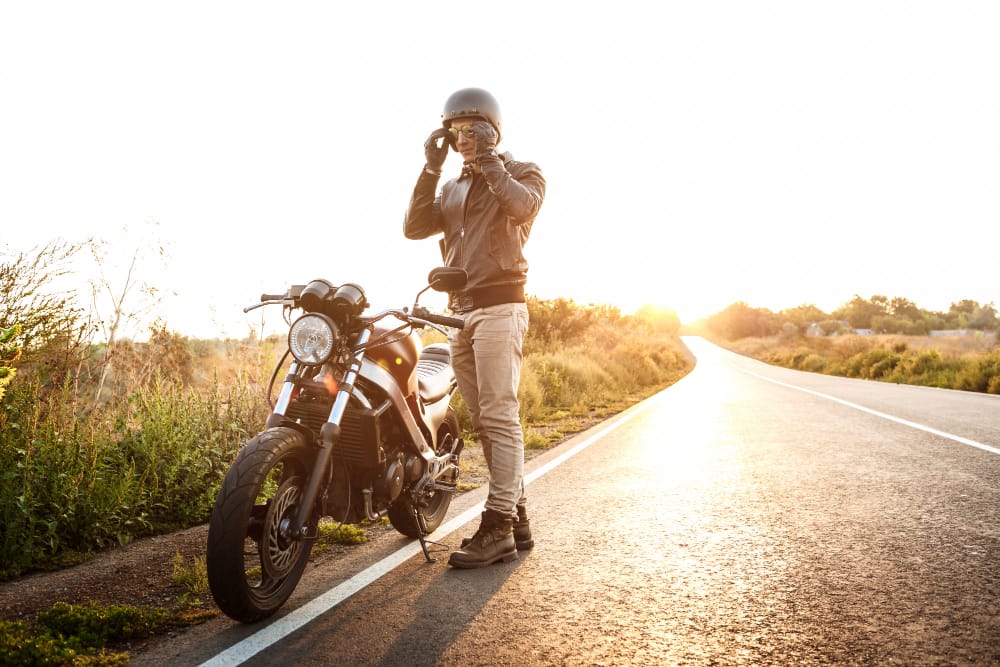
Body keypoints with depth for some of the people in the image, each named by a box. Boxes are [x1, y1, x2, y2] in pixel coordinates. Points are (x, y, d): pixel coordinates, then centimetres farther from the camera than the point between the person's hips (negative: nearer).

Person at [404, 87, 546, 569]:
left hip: (499, 307, -7)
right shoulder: (452, 189, 23)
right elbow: (414, 227, 7)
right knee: (483, 421, 6)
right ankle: (517, 520, 14)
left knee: (498, 417, -12)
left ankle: (498, 528, -10)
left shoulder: (522, 172, 7)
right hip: (460, 312, 7)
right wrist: (431, 167, 2)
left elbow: (522, 205, -17)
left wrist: (488, 160, -9)